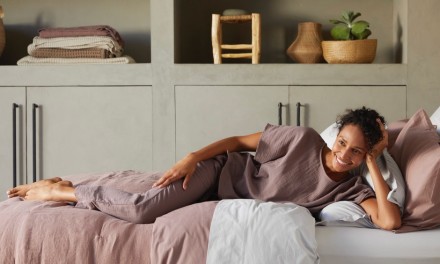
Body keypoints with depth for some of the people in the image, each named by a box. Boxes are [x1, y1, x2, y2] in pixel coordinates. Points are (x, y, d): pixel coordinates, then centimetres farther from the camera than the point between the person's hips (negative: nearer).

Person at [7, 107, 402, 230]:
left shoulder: (351, 189, -9)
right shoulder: (303, 139, -18)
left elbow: (390, 221, -25)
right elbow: (240, 141, -9)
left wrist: (374, 164, -22)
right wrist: (192, 157, -20)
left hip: (234, 202, 3)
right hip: (225, 171, -3)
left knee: (144, 213, -10)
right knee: (141, 209, -23)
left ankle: (68, 190, 12)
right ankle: (60, 190, 1)